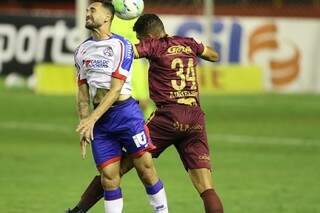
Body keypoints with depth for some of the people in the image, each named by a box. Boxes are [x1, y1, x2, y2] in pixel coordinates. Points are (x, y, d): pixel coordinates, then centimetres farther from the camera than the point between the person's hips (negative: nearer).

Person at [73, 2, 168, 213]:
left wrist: (92, 119, -18)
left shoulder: (121, 45, -7)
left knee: (146, 171, -2)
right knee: (109, 178, 1)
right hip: (99, 120, 5)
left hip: (125, 113, -5)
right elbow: (83, 92, 13)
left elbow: (116, 89, -12)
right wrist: (85, 125, 1)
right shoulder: (82, 50, 12)